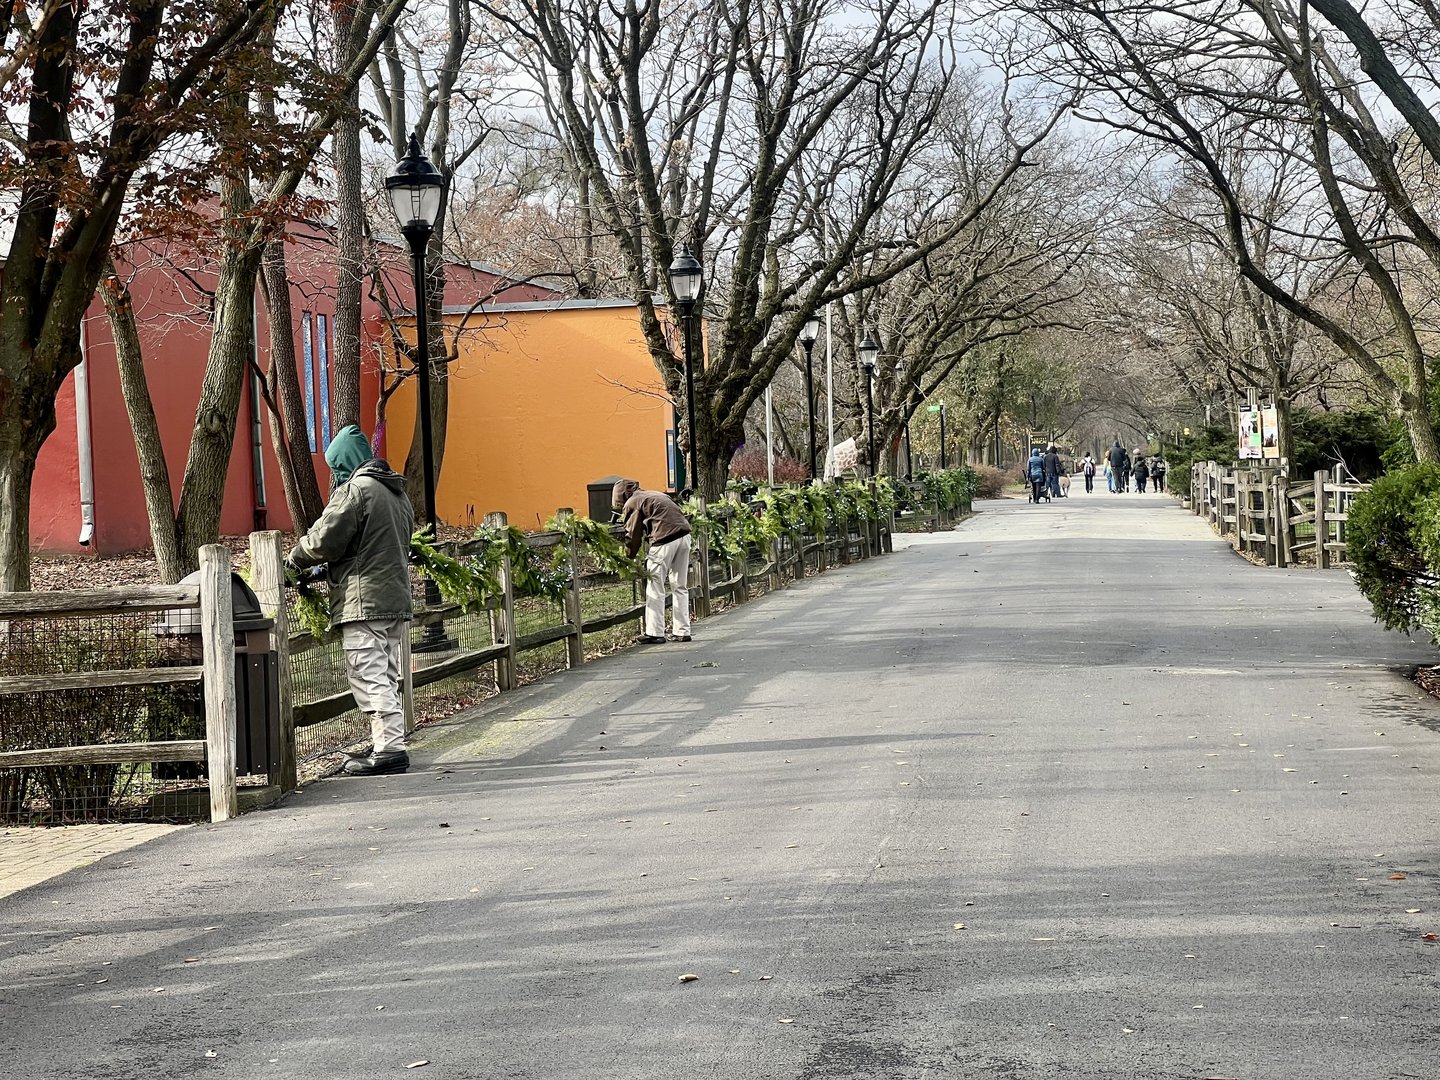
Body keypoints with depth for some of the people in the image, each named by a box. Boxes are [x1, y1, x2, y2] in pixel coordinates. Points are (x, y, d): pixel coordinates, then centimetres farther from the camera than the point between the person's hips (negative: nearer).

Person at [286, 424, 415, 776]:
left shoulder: (355, 489, -11)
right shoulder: (397, 492, 18)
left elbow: (324, 540, -15)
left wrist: (295, 558, 6)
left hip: (363, 601, -9)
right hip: (396, 600, 9)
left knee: (369, 676, -8)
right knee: (385, 677, 14)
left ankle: (390, 748, -12)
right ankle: (387, 744, 18)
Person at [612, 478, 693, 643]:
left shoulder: (631, 504, 7)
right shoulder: (656, 494, 28)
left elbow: (633, 536, 6)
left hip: (665, 539, -7)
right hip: (684, 534, 7)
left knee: (655, 589, 2)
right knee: (680, 587, 13)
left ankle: (655, 633, 3)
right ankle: (682, 631, 15)